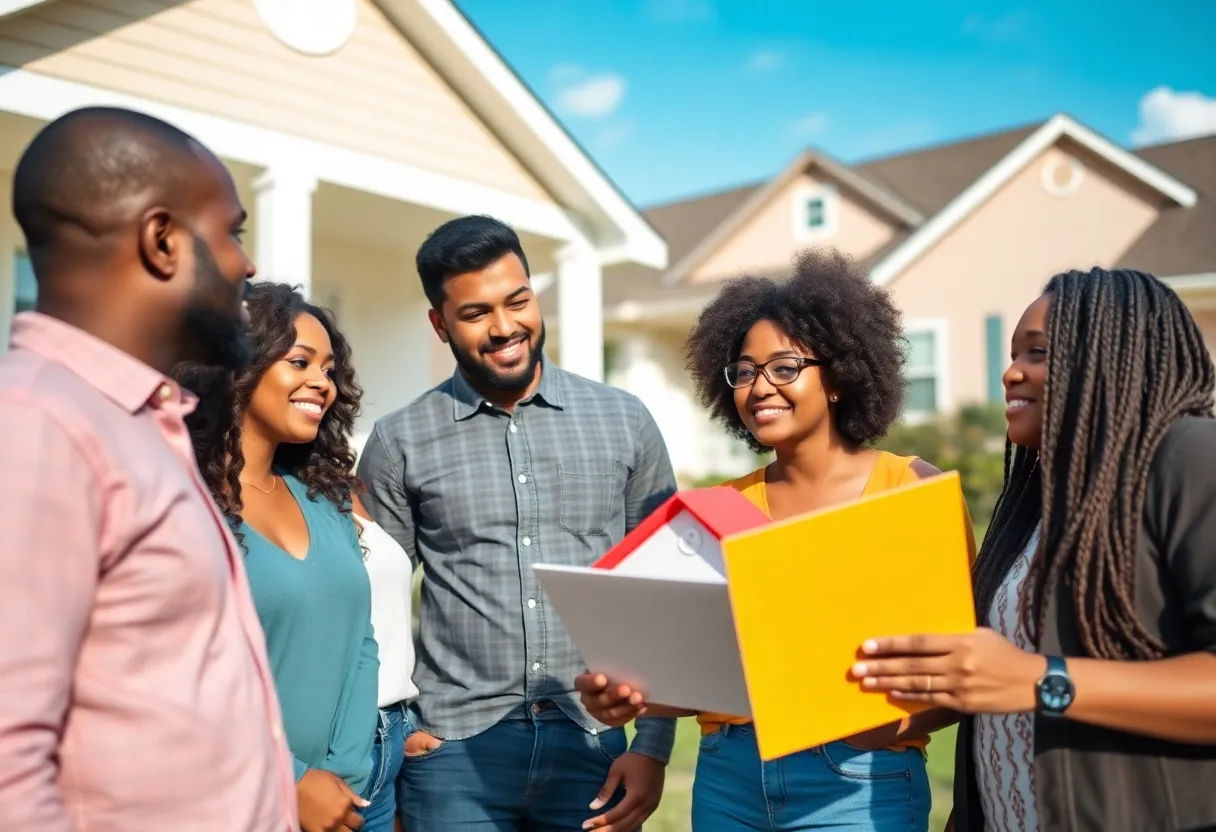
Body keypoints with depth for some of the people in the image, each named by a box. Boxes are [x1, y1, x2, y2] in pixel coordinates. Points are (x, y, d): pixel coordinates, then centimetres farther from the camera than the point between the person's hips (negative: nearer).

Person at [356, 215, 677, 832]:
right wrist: (394, 727, -4)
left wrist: (653, 746, 0)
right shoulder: (399, 442, 0)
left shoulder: (624, 422, 2)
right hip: (455, 752, -1)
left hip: (594, 745, 1)